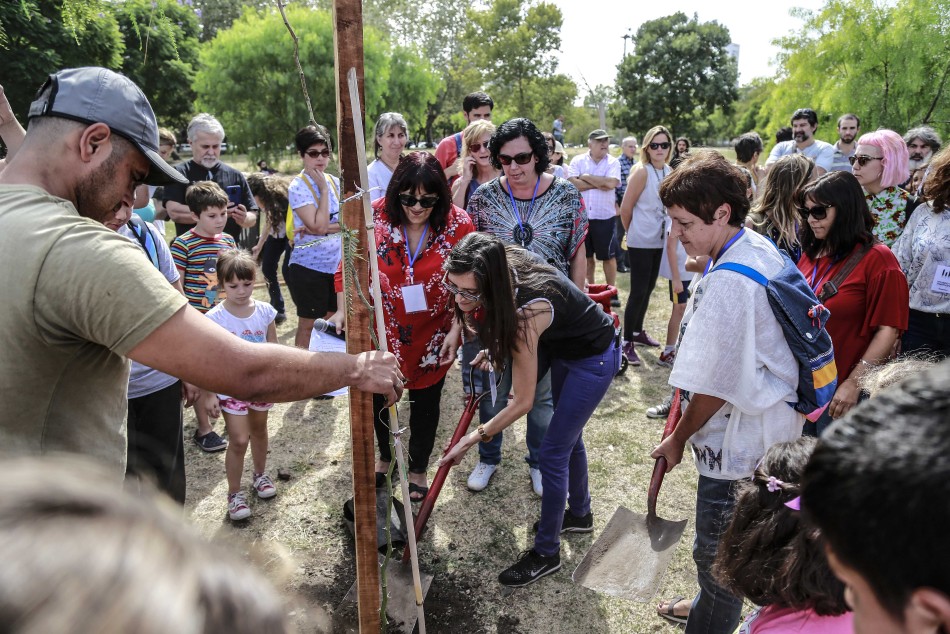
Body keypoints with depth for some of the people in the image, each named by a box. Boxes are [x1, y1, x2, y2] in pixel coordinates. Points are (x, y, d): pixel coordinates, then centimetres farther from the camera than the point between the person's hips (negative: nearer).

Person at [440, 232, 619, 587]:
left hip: (593, 359, -8)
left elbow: (523, 401, -30)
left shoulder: (527, 311, -40)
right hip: (563, 347, 8)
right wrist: (495, 348, -7)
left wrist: (475, 437, -24)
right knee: (568, 437, 22)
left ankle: (546, 553, 15)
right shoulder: (506, 270, -21)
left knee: (553, 453, -3)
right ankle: (580, 514, 45)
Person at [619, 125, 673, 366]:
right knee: (638, 291, -5)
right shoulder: (641, 171, -15)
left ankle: (638, 331, 33)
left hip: (659, 240, 7)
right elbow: (626, 207, -12)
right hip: (641, 242, -7)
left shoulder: (669, 171, 6)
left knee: (648, 288, 17)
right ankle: (627, 342, 5)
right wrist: (633, 231, 1)